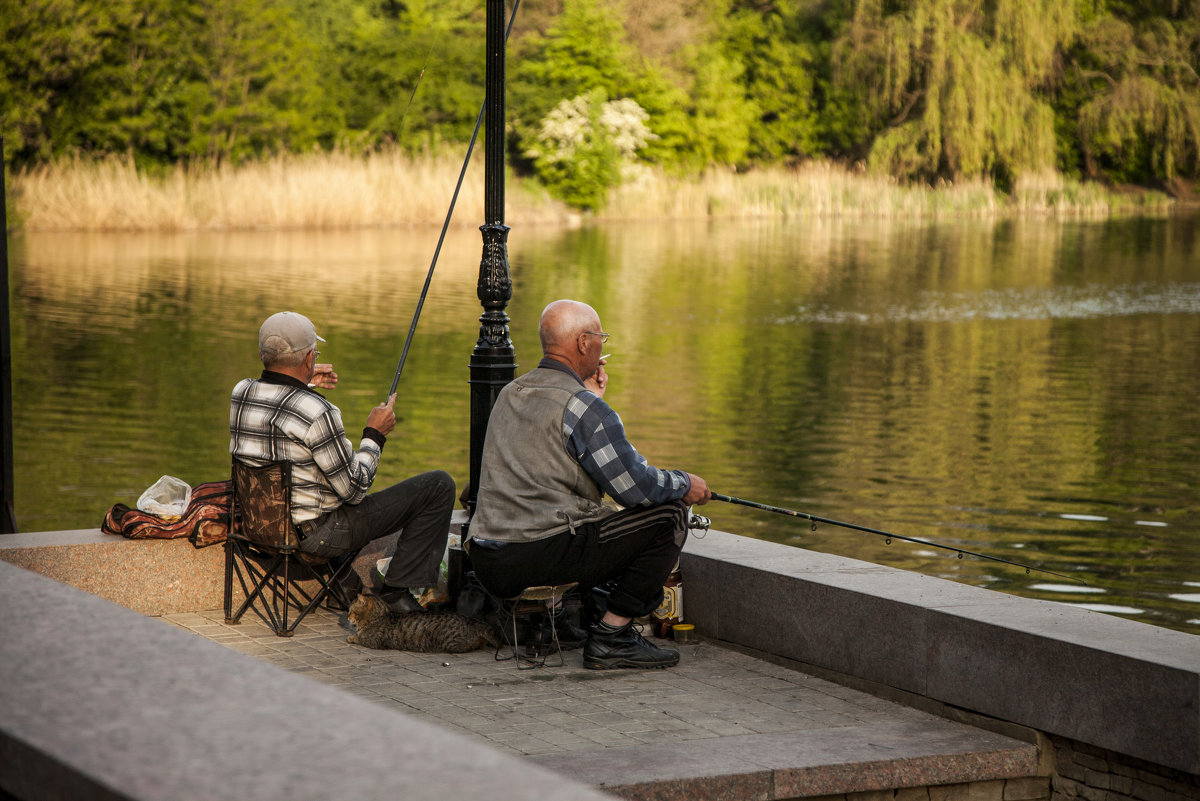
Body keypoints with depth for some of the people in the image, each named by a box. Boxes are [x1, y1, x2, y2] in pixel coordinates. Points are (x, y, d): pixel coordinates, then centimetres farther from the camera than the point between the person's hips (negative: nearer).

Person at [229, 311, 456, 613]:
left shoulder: (241, 393, -5)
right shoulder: (317, 413, -27)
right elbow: (354, 489, -18)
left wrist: (303, 385, 24)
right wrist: (374, 435, -6)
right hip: (317, 534, -8)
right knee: (438, 485, -3)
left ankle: (350, 581, 37)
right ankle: (399, 587, 5)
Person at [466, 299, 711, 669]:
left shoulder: (510, 393, 15)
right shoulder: (582, 405, -11)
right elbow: (634, 485, -11)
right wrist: (684, 485, 8)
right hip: (544, 553, -9)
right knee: (668, 515, -1)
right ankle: (611, 637, -2)